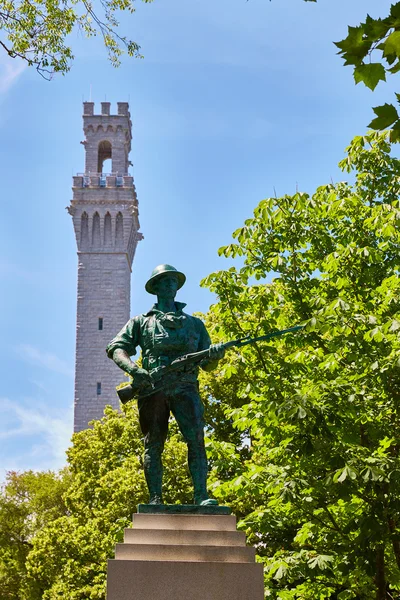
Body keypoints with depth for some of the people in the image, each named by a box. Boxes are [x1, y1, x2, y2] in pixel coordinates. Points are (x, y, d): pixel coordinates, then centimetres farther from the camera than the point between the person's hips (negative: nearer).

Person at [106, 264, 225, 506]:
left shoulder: (194, 323, 26)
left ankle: (201, 497, -21)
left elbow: (208, 365, 22)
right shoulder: (141, 322, 21)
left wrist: (215, 355, -4)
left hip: (185, 387, 0)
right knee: (153, 445, -5)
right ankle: (156, 499, -3)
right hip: (153, 388, 0)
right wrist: (133, 369, -13)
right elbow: (117, 348, 7)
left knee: (196, 438, -16)